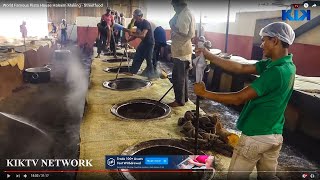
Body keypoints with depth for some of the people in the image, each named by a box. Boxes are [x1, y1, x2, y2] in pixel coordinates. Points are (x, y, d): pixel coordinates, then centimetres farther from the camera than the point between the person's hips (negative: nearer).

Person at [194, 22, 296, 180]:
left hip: (256, 136, -8)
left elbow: (239, 98, -25)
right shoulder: (286, 65, 3)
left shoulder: (276, 71, -25)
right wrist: (209, 56, -1)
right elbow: (241, 68, 2)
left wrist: (205, 93, -16)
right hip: (275, 135, 9)